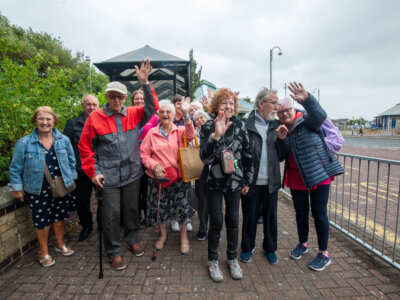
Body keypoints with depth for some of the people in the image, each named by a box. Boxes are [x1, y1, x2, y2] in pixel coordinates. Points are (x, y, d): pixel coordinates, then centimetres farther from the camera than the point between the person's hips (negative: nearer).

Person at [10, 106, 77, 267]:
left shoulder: (63, 140, -2)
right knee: (41, 220, 9)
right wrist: (17, 188, -1)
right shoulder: (24, 143, -9)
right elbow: (15, 168, -1)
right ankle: (44, 252, 31)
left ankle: (60, 243, 40)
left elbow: (71, 161, 8)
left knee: (59, 216, 16)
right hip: (38, 190, -2)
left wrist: (71, 179, 9)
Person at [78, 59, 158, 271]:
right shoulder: (95, 117, -4)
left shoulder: (133, 114, 3)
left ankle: (132, 240, 40)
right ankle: (113, 252, 26)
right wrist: (93, 172, -6)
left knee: (132, 208, 17)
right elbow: (86, 147, -1)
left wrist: (144, 83, -20)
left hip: (132, 172, 3)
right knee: (111, 213, 6)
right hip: (108, 175, -2)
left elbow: (152, 107, -10)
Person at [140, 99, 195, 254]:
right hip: (158, 177, 1)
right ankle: (163, 234, 40)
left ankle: (184, 238, 29)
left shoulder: (180, 131, 1)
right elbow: (144, 154, 3)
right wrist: (154, 165, -14)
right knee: (160, 207, 14)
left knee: (181, 206, 6)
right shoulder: (152, 133, 4)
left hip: (179, 177, -1)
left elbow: (190, 136, -21)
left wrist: (186, 115, -33)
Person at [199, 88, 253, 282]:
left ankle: (232, 259, 34)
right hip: (214, 182, -2)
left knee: (233, 220, 12)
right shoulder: (208, 127, -9)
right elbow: (204, 157, -20)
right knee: (216, 221, 4)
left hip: (235, 181, 3)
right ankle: (212, 261, 28)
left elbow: (248, 155, 5)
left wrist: (247, 181, 7)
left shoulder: (240, 125, -2)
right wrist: (216, 135, -34)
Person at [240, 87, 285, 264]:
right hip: (251, 182, -4)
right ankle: (247, 248, 35)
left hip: (271, 182, 4)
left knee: (271, 217, 17)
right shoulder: (244, 123, -10)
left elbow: (282, 156, 4)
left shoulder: (276, 125, 6)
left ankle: (270, 248, 39)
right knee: (249, 217, 13)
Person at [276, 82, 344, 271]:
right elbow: (285, 154, -3)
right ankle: (303, 244, 36)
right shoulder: (281, 129, 6)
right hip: (296, 177, 4)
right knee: (301, 212, 15)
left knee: (319, 213, 3)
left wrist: (306, 99, -50)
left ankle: (324, 253, 21)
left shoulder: (307, 121, -7)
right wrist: (282, 139, -23)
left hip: (319, 174, -4)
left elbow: (319, 115, -31)